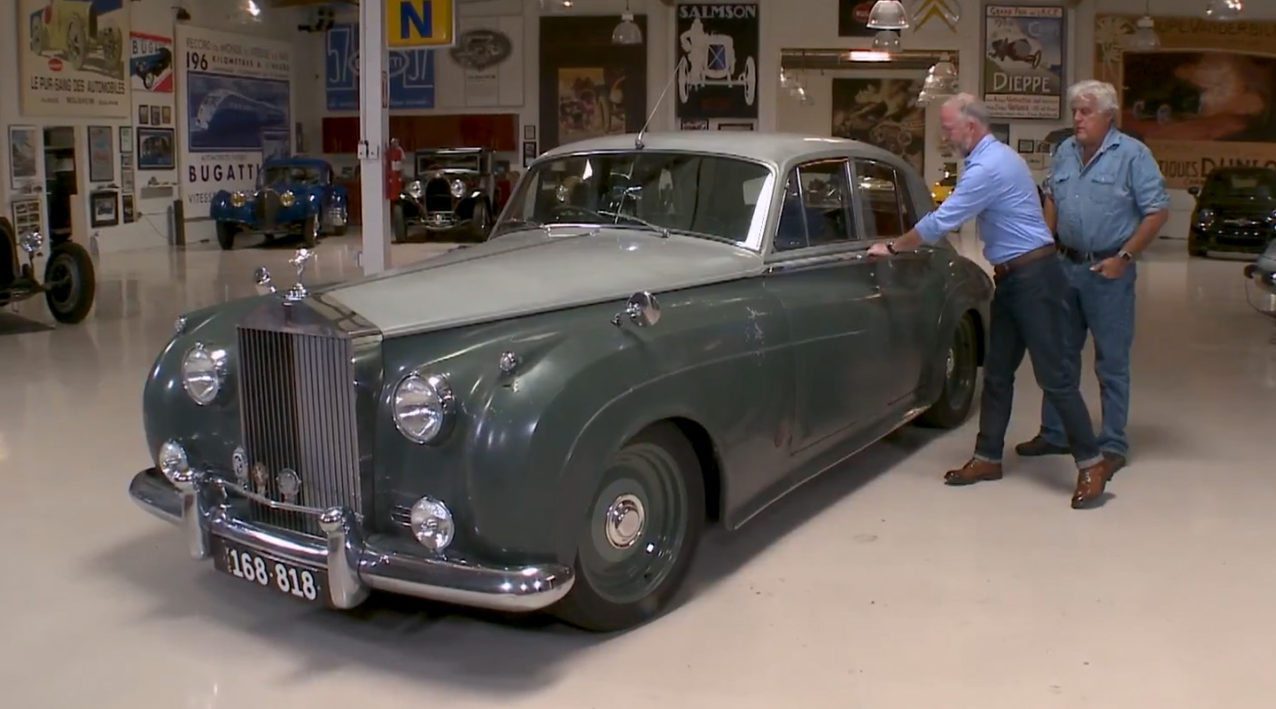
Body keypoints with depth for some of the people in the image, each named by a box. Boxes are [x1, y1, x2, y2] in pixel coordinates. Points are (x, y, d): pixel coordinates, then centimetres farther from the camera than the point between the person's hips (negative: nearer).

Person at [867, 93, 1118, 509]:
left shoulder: (988, 167, -19)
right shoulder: (994, 156, 14)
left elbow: (940, 223, -17)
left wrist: (892, 248, -6)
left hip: (1033, 276, -10)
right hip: (1012, 278, 10)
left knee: (1053, 375, -8)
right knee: (997, 373, 12)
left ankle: (1092, 463, 0)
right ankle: (988, 458, 19)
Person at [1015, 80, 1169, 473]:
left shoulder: (1132, 154, -9)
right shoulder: (1065, 152, 8)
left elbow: (1157, 211, -10)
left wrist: (1124, 257, -14)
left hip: (1108, 272, -6)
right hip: (1066, 265, 6)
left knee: (1112, 361, 2)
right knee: (1060, 355, 13)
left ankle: (1112, 444, 11)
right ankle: (1055, 433, 24)